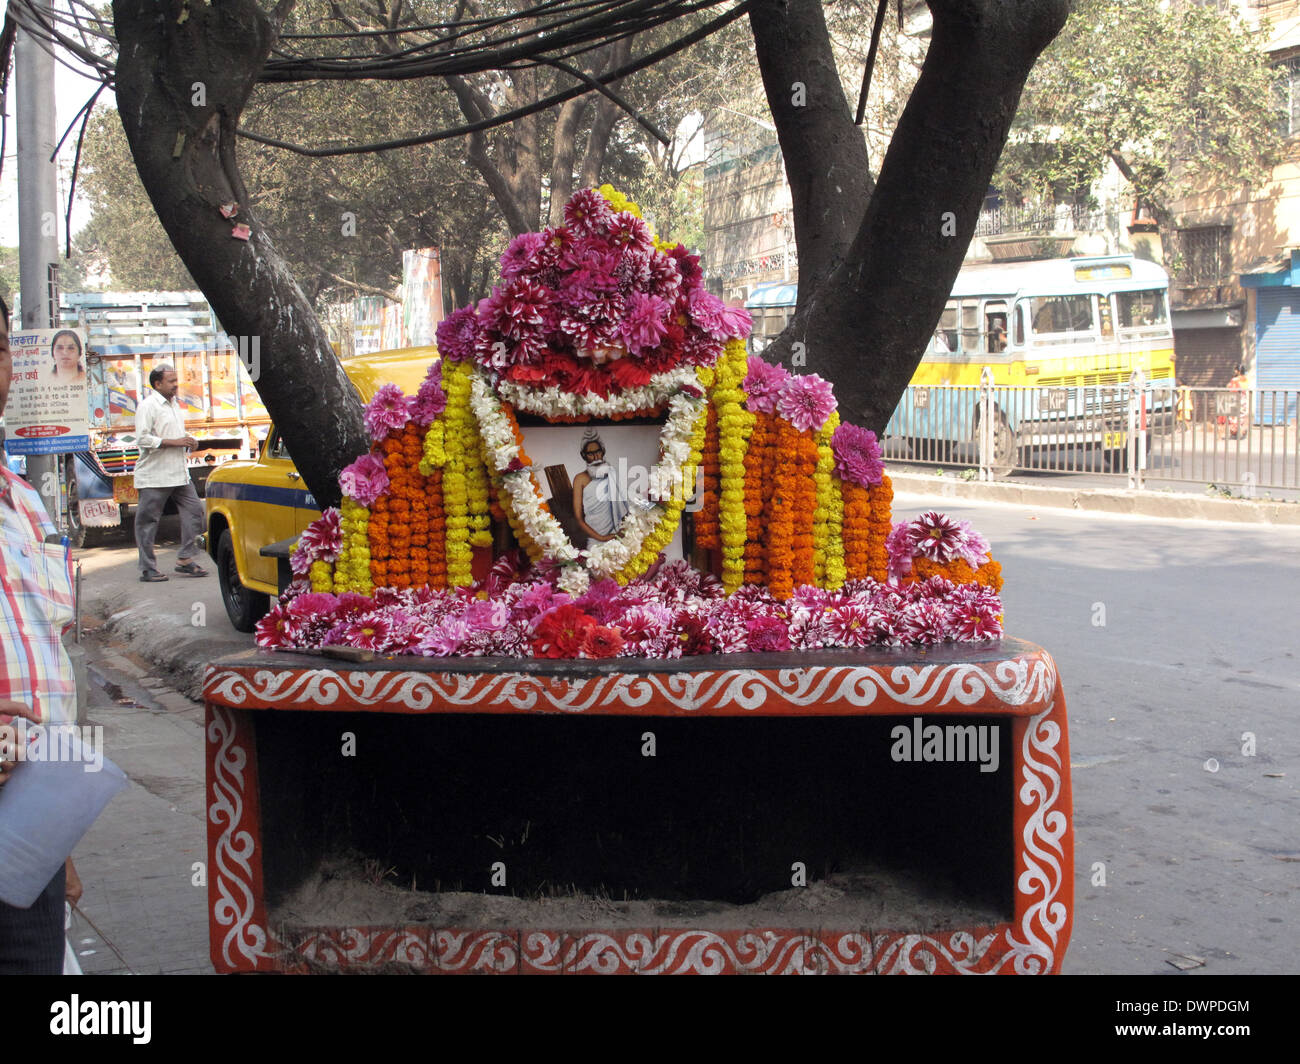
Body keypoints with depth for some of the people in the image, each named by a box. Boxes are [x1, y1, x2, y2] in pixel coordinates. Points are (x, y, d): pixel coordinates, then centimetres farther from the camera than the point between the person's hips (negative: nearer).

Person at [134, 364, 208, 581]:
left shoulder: (174, 404, 16)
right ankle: (148, 569, 4)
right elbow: (142, 439, -19)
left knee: (194, 510, 3)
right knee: (147, 521, -1)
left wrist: (188, 442, 8)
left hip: (179, 473, 8)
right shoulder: (147, 406, -10)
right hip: (154, 476, -8)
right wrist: (174, 442, -19)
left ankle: (185, 559, 10)